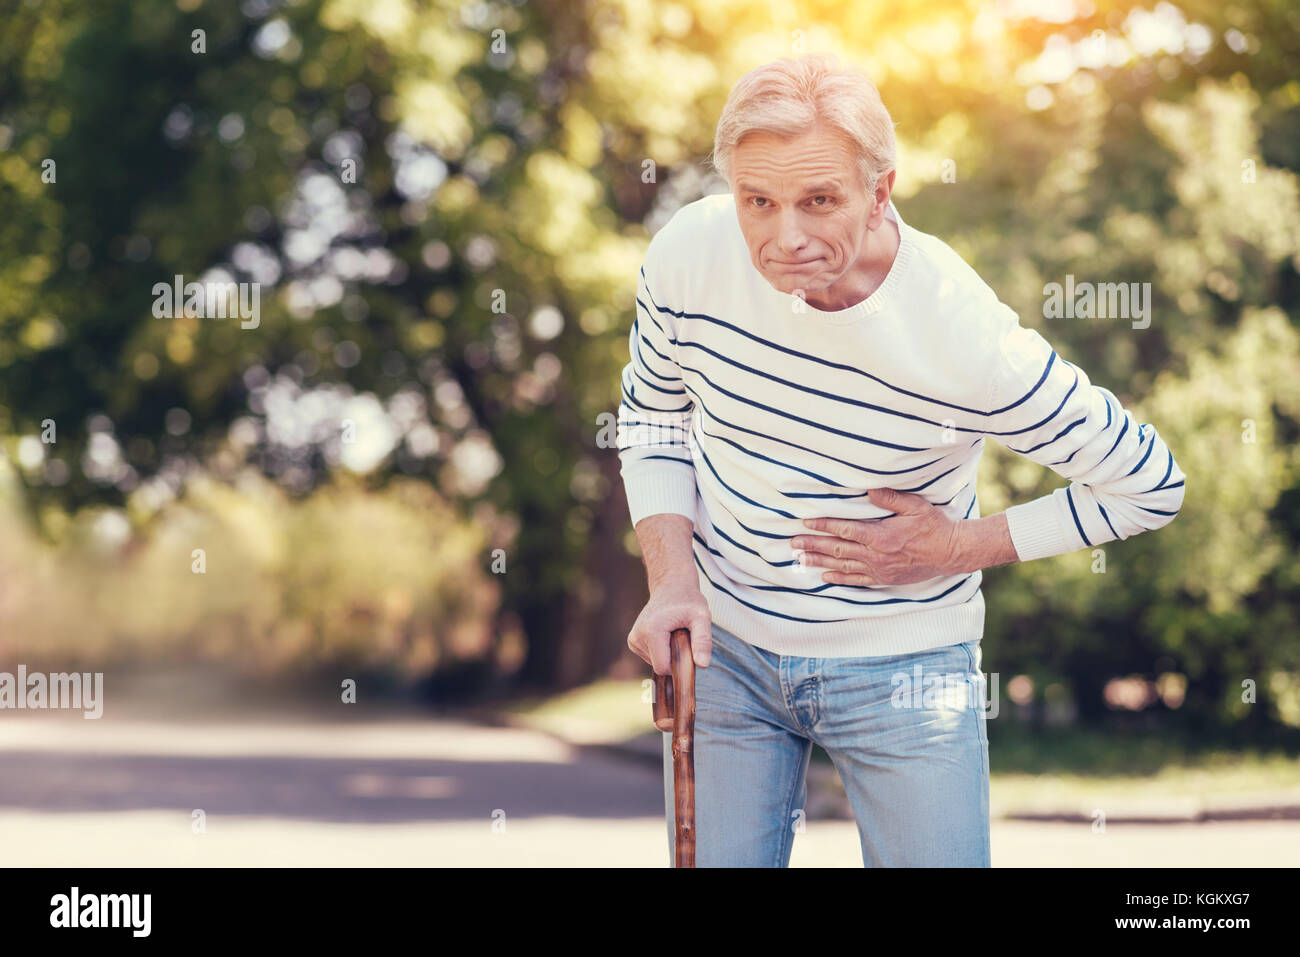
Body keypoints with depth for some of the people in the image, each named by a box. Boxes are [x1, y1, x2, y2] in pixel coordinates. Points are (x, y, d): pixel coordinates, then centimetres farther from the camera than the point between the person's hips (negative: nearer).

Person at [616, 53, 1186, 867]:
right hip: (722, 647, 3)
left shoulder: (968, 338, -25)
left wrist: (959, 547, -15)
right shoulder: (689, 253, -15)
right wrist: (671, 578, -9)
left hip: (903, 668, -2)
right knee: (717, 859, 11)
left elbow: (1153, 485, -12)